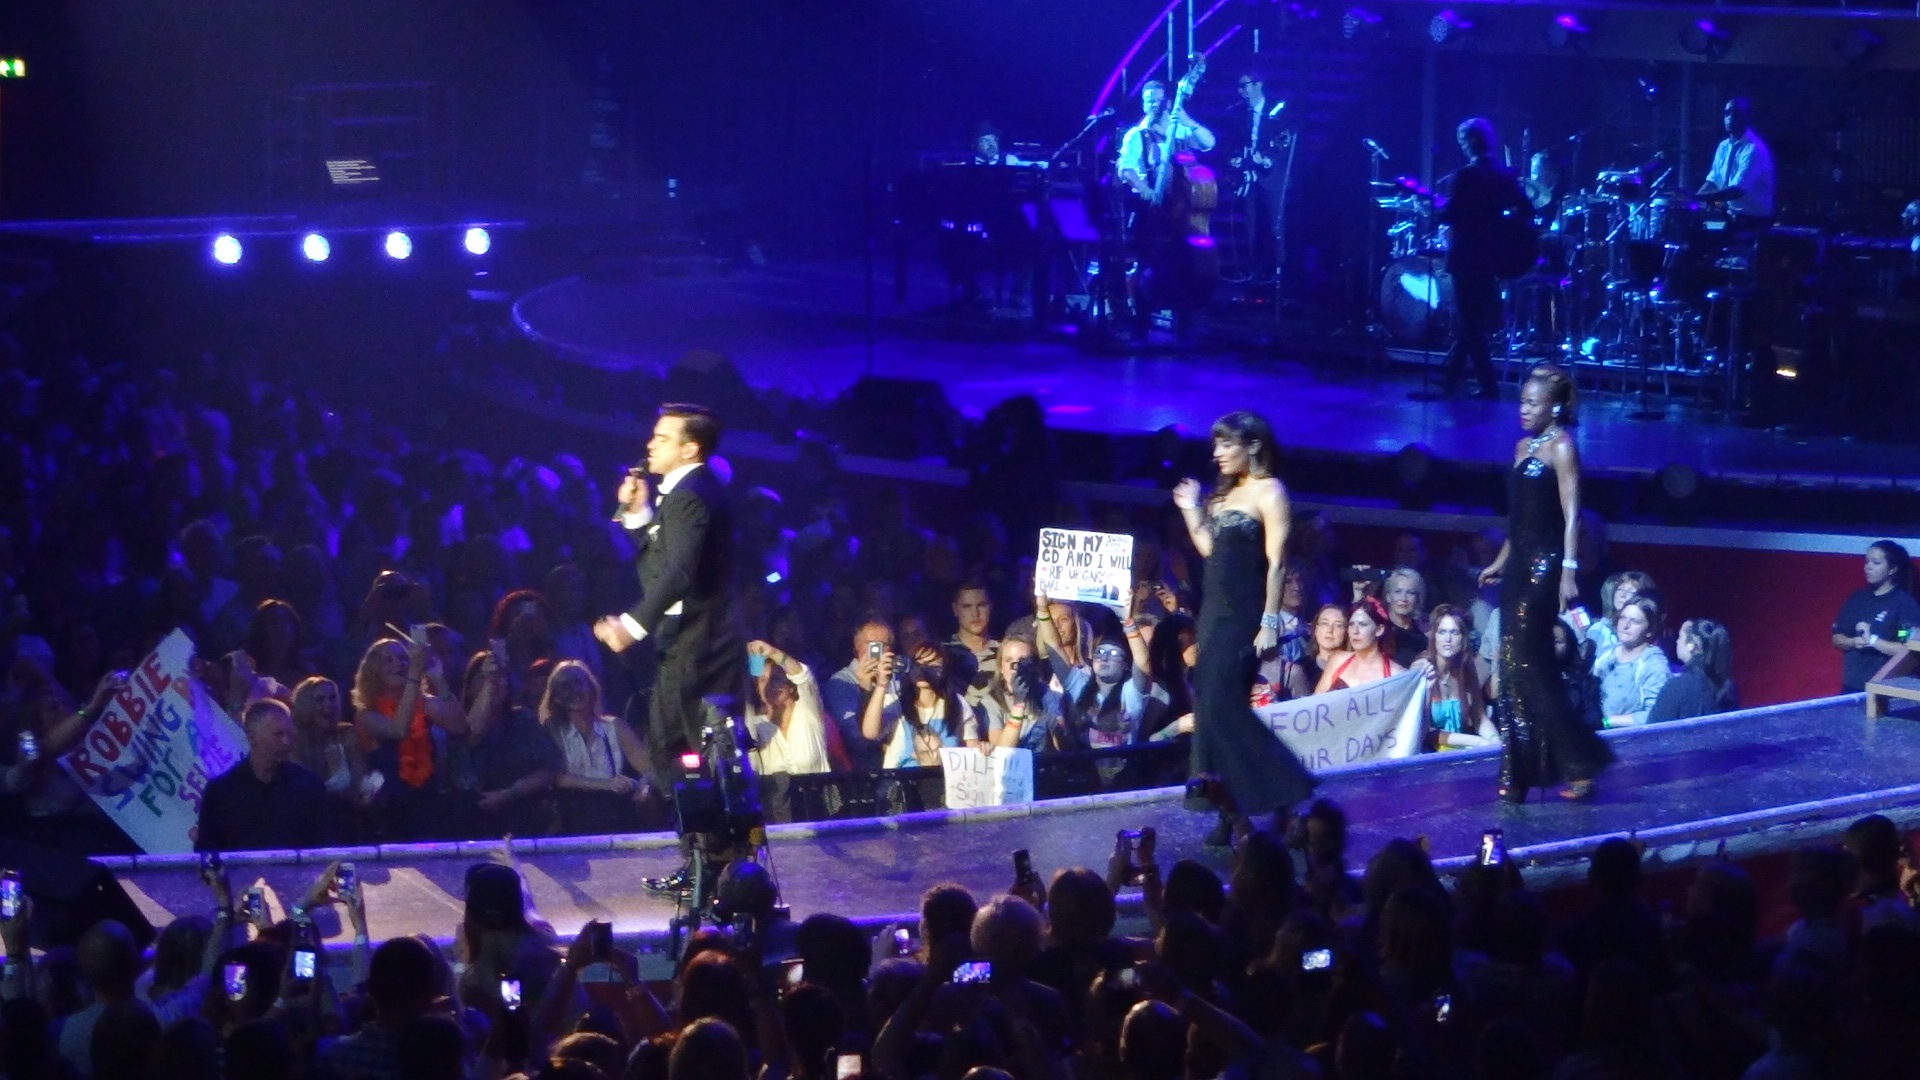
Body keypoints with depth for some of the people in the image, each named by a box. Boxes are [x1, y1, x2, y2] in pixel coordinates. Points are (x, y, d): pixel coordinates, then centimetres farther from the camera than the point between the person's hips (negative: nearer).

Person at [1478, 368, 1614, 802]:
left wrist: (1569, 570, -26)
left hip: (1544, 566, -8)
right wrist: (1500, 562, 26)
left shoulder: (1561, 447, -9)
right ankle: (1519, 774, 10)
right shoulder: (1524, 446, 15)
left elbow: (1570, 514, -17)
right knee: (1516, 666, 7)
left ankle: (1580, 763, -7)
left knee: (1526, 663, -12)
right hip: (1519, 564, 8)